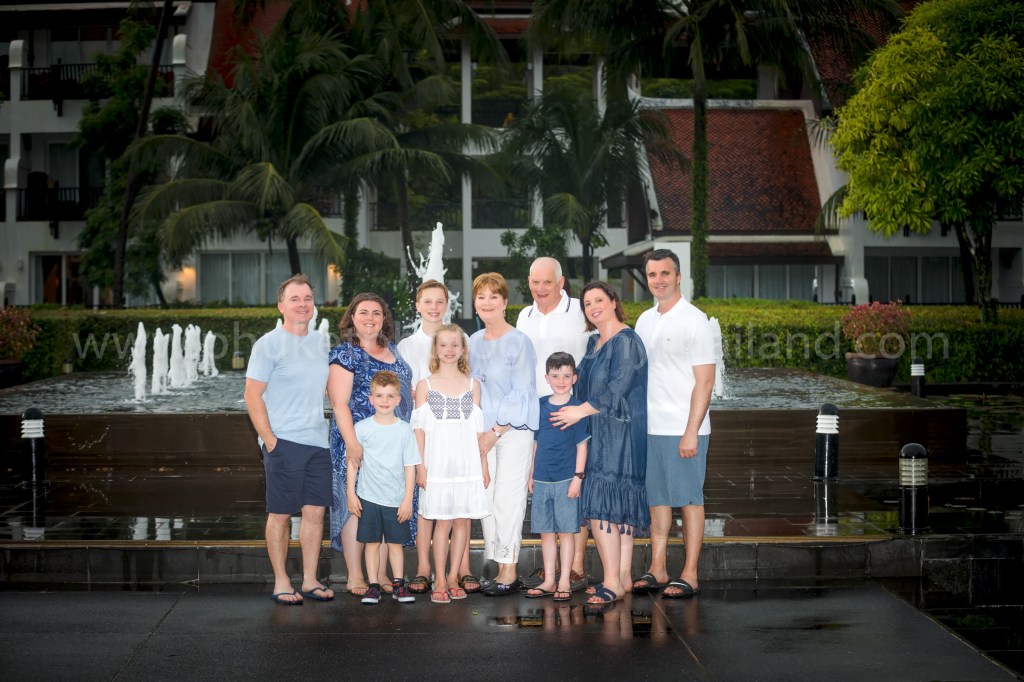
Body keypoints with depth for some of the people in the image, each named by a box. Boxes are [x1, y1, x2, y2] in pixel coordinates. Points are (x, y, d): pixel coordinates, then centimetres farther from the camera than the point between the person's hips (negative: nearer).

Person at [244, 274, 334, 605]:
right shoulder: (269, 344, -5)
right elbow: (252, 396, -7)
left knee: (315, 511, 6)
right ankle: (281, 582, 11)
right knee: (280, 514, 2)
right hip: (284, 441, -6)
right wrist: (269, 439, -13)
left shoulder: (320, 343, 14)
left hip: (318, 441, 6)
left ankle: (310, 580, 15)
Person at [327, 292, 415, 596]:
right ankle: (355, 576, 4)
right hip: (359, 442, -6)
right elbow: (339, 403, -11)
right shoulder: (344, 353, -4)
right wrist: (351, 443, -21)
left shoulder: (393, 351, 16)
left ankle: (380, 573, 15)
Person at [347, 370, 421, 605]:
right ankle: (373, 586, 12)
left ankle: (398, 584, 18)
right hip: (368, 497, 0)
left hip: (396, 499, 0)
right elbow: (353, 463, 4)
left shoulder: (404, 430, -1)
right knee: (372, 542, 5)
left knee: (395, 543, 8)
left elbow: (410, 467, 0)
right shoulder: (362, 428, -1)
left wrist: (408, 499, -3)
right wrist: (351, 494, 0)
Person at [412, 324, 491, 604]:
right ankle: (440, 581, 5)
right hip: (438, 462, -2)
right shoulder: (425, 385, 4)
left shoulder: (472, 385, 9)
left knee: (462, 521, 3)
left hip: (467, 462, 2)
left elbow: (478, 428, 9)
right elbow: (419, 428, 2)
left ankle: (453, 578, 13)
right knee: (442, 522, -2)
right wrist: (421, 465, -4)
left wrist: (483, 464, 7)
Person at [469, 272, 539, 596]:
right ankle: (499, 569, 12)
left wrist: (496, 432, -11)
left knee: (507, 500, -7)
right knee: (487, 500, 5)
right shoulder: (473, 342, 11)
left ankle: (509, 573, 1)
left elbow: (521, 393, -10)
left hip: (514, 430, -6)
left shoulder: (519, 342, -8)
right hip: (484, 433, 6)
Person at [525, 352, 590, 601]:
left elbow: (582, 445, -5)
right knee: (545, 532, 10)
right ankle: (549, 581, 19)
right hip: (542, 479, 5)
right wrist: (531, 474, 14)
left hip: (566, 479, -4)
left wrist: (578, 477, -10)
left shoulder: (577, 408, -4)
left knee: (566, 531, 1)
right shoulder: (540, 405, 9)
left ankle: (564, 582, 10)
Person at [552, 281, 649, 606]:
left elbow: (617, 390, -19)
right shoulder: (594, 342, 16)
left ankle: (612, 582, -9)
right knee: (620, 506, 10)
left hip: (620, 435, -9)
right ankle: (623, 576, 14)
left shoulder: (626, 341, -12)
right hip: (600, 435, 9)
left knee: (602, 507, -12)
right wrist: (577, 411, 13)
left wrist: (580, 411, -15)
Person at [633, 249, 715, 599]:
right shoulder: (644, 321, 13)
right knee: (657, 500, 10)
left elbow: (705, 381, -11)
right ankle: (657, 570, 17)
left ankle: (689, 576, 6)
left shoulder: (694, 320, -7)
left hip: (683, 430, -6)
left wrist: (691, 432, -17)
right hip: (649, 429, 6)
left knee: (689, 499, 0)